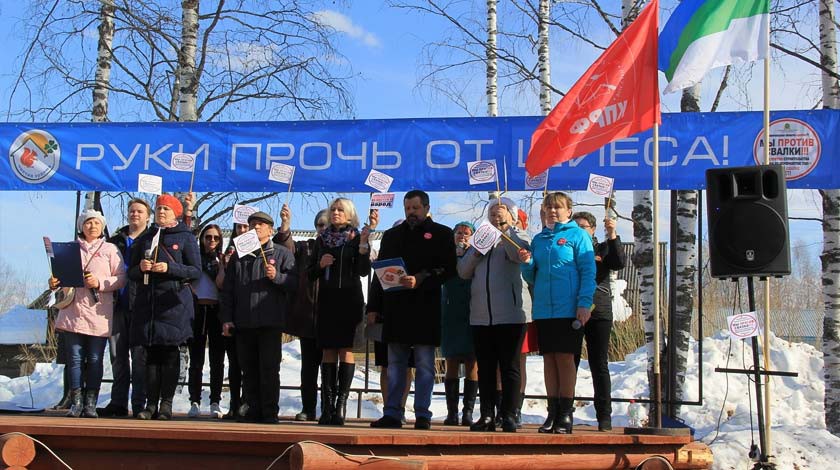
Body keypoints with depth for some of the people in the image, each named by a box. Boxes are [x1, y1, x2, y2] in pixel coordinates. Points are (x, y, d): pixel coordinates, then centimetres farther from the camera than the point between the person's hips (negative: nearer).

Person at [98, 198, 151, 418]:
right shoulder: (115, 241, 18)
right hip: (118, 305, 4)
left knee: (140, 356, -3)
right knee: (118, 356, 7)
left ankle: (139, 404, 1)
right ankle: (118, 403, 13)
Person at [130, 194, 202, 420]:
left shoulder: (186, 237, 5)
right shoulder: (145, 238, 18)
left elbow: (196, 271, -2)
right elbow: (131, 273, 20)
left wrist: (169, 268, -15)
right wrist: (140, 268, -3)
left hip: (173, 302, -4)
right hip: (147, 302, 4)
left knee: (171, 353, -4)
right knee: (151, 354, 2)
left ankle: (166, 403, -1)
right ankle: (151, 403, 4)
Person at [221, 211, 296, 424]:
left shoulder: (282, 254, 7)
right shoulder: (238, 256, 18)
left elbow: (293, 282, -2)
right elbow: (227, 289, 16)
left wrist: (276, 277, -20)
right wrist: (226, 318, 8)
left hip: (270, 322, -4)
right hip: (243, 323, 4)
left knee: (269, 369, -6)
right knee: (249, 370, 6)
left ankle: (270, 413, -2)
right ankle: (254, 411, 13)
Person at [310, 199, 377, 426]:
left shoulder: (356, 238, 2)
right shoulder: (322, 239, 13)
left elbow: (364, 270, -9)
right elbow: (311, 274, 15)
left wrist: (363, 243, -18)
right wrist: (320, 264, -5)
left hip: (349, 299, -4)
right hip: (327, 299, 4)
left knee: (346, 349, -7)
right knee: (328, 351, 1)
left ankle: (341, 405, -8)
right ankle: (327, 406, 1)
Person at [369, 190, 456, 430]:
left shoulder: (441, 234, 6)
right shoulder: (392, 235, 19)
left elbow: (448, 269, -5)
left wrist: (420, 280, -19)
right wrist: (373, 306, 9)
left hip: (425, 308, -4)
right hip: (395, 307, 4)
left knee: (424, 365, -1)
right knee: (395, 364, 6)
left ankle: (422, 415, 2)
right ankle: (392, 414, 9)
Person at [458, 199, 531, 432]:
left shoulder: (518, 237, 8)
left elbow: (520, 253, -16)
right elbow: (463, 271, 14)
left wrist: (504, 229, -14)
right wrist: (476, 252, -2)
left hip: (510, 314, -5)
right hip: (481, 315, 5)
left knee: (509, 367, -3)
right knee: (485, 368, 5)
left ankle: (508, 415, -2)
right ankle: (487, 416, 8)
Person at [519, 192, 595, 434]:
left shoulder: (578, 235, 0)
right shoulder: (538, 239, 16)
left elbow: (588, 272, -6)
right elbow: (531, 277, 19)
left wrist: (584, 304, -16)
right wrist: (527, 263, -3)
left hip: (569, 310, -5)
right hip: (543, 310, 5)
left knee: (565, 357, -3)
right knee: (549, 359, 6)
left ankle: (566, 414, 3)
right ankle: (552, 412, 11)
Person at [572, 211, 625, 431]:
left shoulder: (602, 248, 11)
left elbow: (618, 263, -6)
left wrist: (612, 236, -15)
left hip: (599, 313, 0)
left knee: (599, 365, 1)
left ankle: (604, 416, 3)